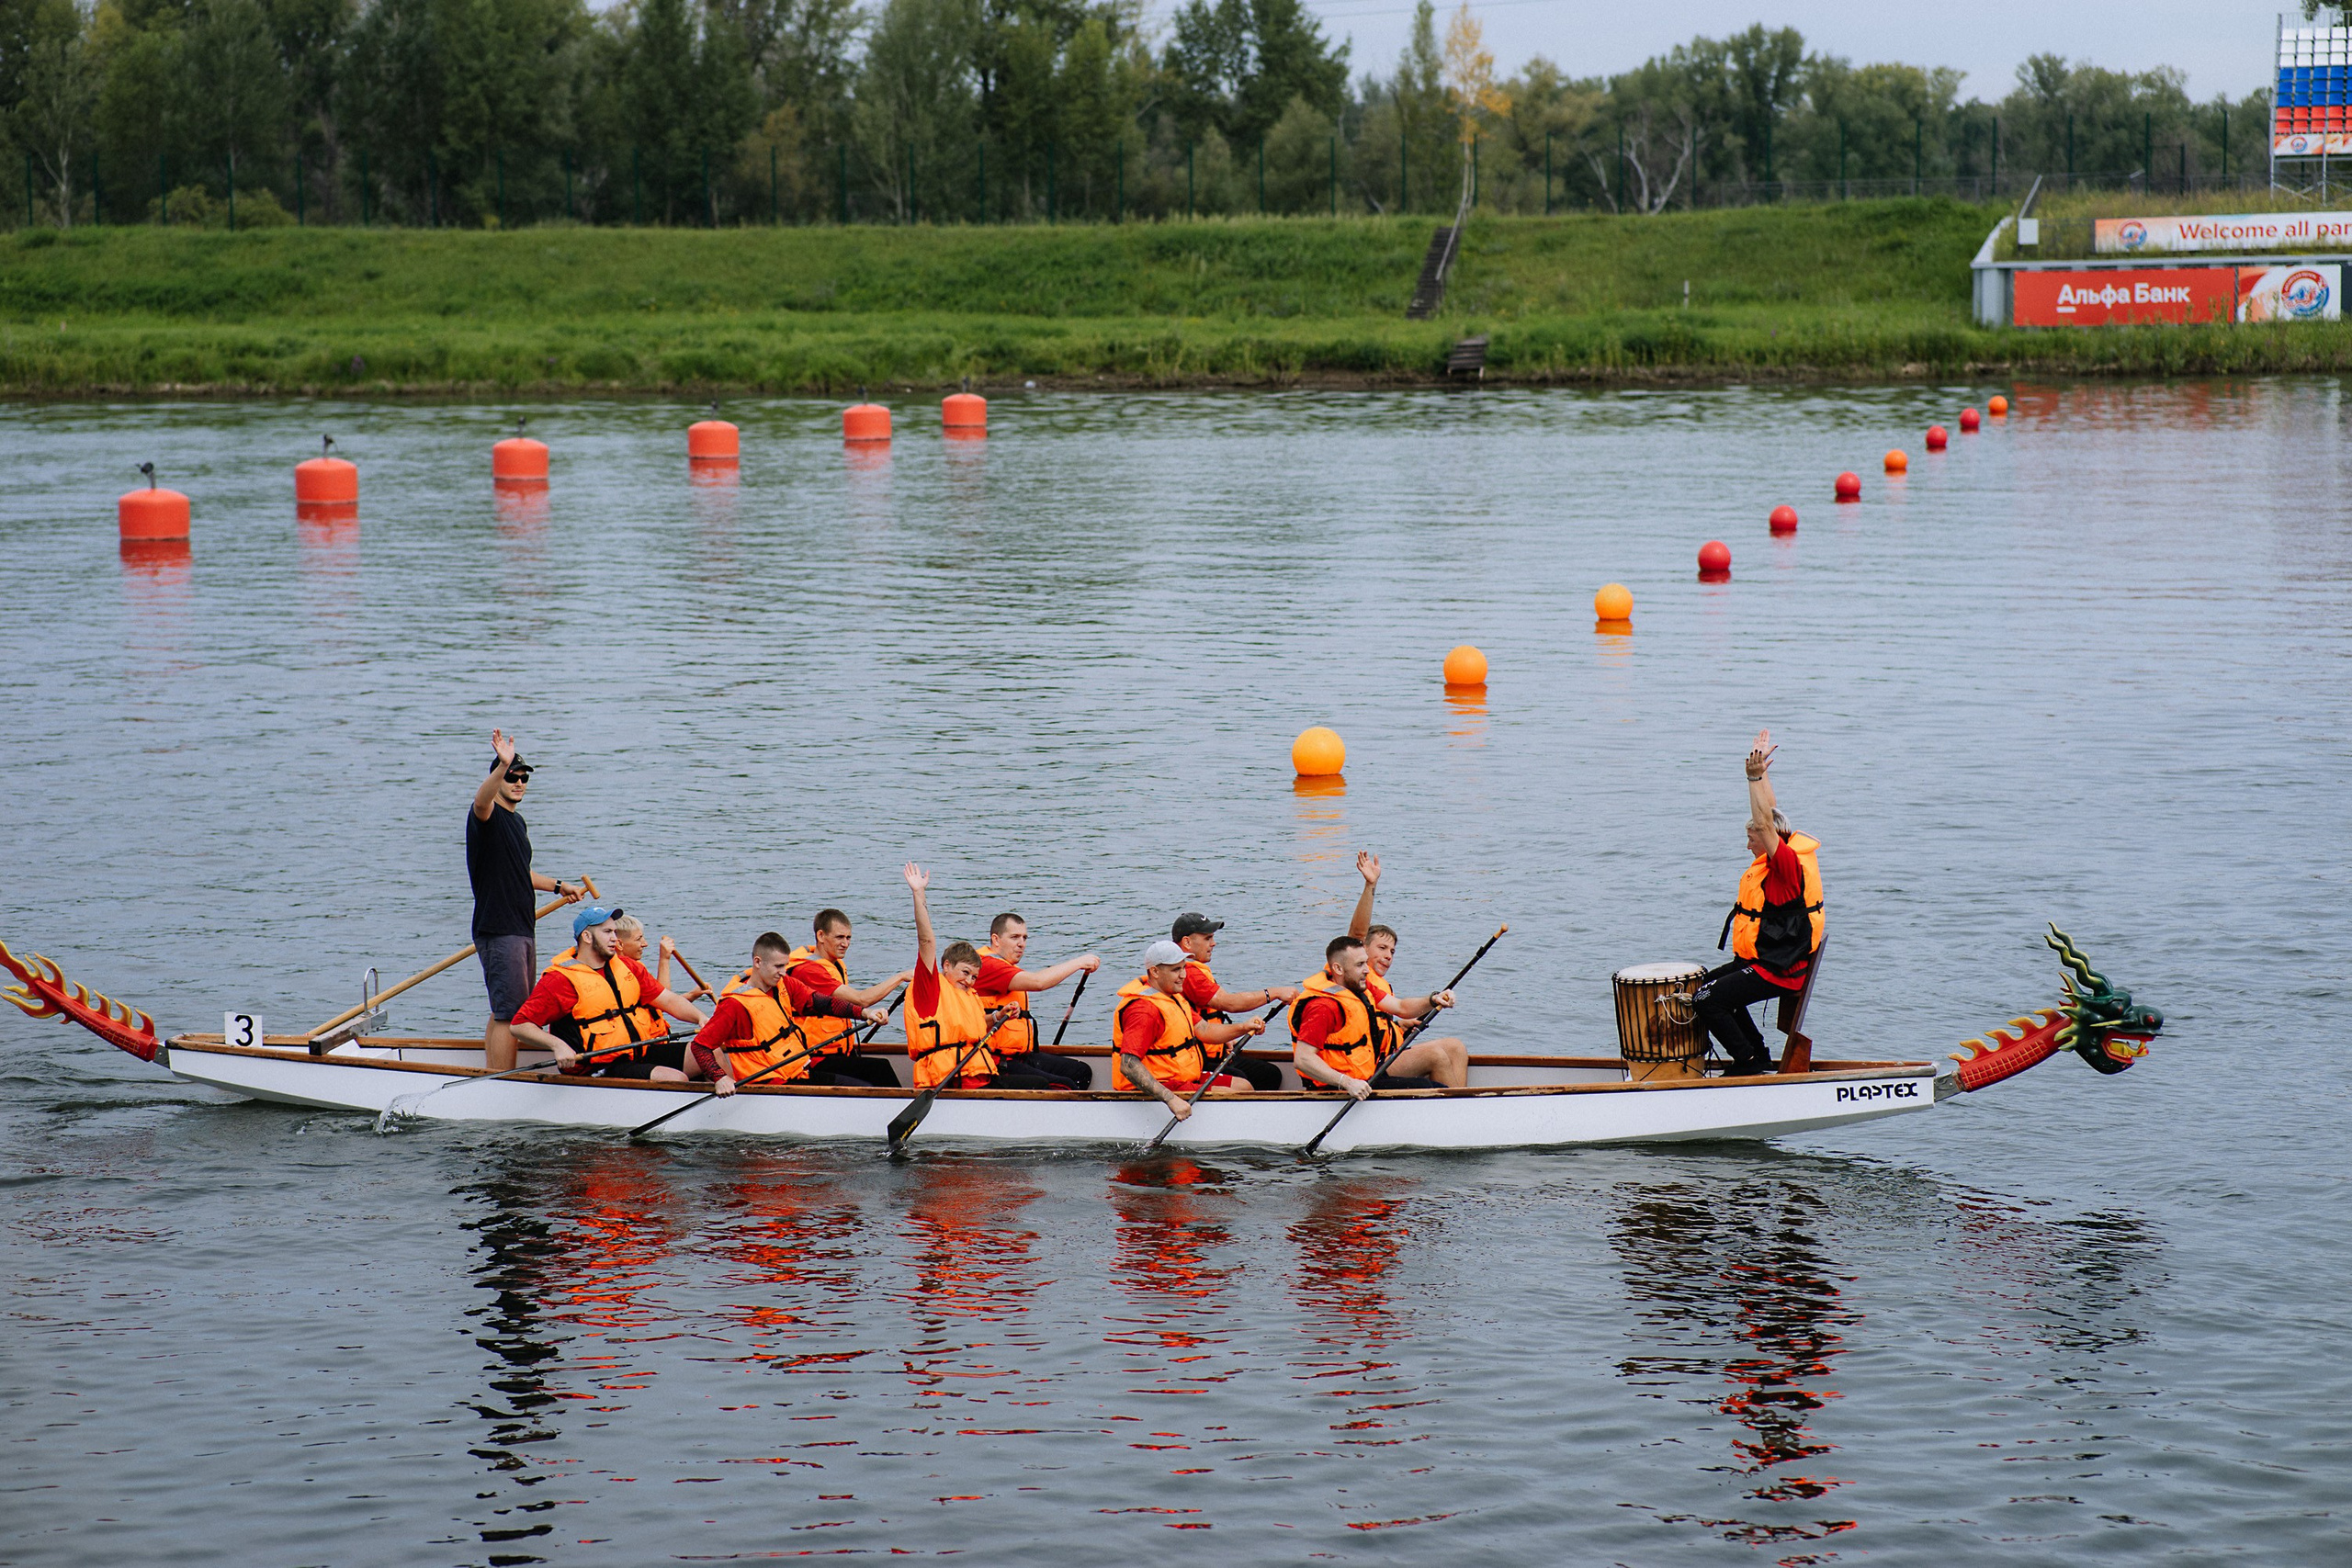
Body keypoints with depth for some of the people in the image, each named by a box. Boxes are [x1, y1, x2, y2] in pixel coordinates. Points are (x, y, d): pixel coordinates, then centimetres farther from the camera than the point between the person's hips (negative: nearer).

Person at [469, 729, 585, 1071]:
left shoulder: (517, 821, 18)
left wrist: (558, 886, 39)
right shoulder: (486, 816, -10)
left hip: (522, 929, 10)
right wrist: (502, 767, -52)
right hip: (498, 931, -10)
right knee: (509, 1014, -12)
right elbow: (481, 801, -37)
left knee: (505, 1013, 14)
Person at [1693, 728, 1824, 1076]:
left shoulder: (1789, 863, -20)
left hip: (1775, 971, -11)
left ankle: (1751, 1063, -4)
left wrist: (1756, 775, -31)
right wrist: (1760, 770, 17)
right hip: (1758, 960, 11)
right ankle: (1757, 1056, 23)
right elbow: (1769, 814, 17)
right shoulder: (1779, 857, 7)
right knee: (1707, 983, 24)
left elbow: (1765, 822, -31)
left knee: (1706, 1000, -16)